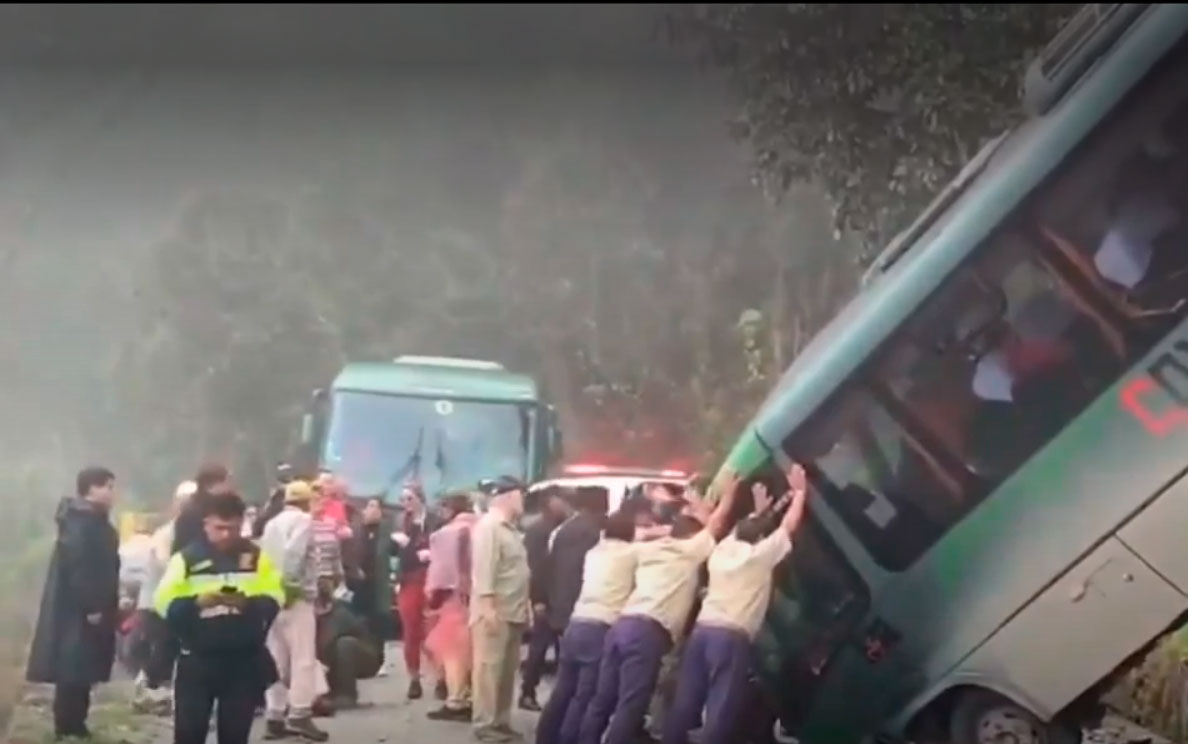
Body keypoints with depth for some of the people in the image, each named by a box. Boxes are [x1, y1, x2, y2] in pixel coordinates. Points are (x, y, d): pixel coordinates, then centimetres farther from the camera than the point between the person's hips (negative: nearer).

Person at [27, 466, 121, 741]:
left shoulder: (93, 521, 15)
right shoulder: (80, 523, -16)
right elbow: (76, 567, -23)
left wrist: (104, 607, 17)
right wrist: (90, 607, -23)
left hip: (87, 608, 10)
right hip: (78, 612, -10)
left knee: (81, 673, 13)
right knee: (74, 673, -5)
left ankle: (73, 727, 19)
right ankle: (68, 729, -1)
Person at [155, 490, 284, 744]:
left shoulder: (256, 557, 3)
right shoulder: (187, 557, -2)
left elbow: (275, 599, -2)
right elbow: (164, 603, -7)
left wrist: (249, 603, -22)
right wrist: (197, 602, -24)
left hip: (244, 661, 1)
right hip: (197, 660, -1)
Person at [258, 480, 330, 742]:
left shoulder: (272, 523, 19)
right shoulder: (303, 520, -4)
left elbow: (264, 556, 11)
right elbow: (293, 552, -21)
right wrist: (289, 585, -18)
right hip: (296, 596, -7)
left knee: (277, 658, 9)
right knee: (303, 658, -5)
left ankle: (274, 717, 8)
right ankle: (299, 715, -10)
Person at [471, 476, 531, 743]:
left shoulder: (510, 529, 17)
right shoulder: (489, 526, -11)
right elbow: (483, 568, -19)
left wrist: (526, 607, 16)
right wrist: (487, 606, -24)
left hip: (513, 612, 9)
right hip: (494, 611, -9)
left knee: (507, 670, 11)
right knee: (489, 668, -5)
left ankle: (500, 722, 18)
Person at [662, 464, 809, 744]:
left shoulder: (722, 550, 19)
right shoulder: (760, 555, 4)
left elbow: (743, 529, 40)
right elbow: (789, 525, 10)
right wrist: (800, 492, 23)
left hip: (701, 630, 6)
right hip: (732, 637, -6)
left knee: (684, 706, 7)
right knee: (720, 713, -8)